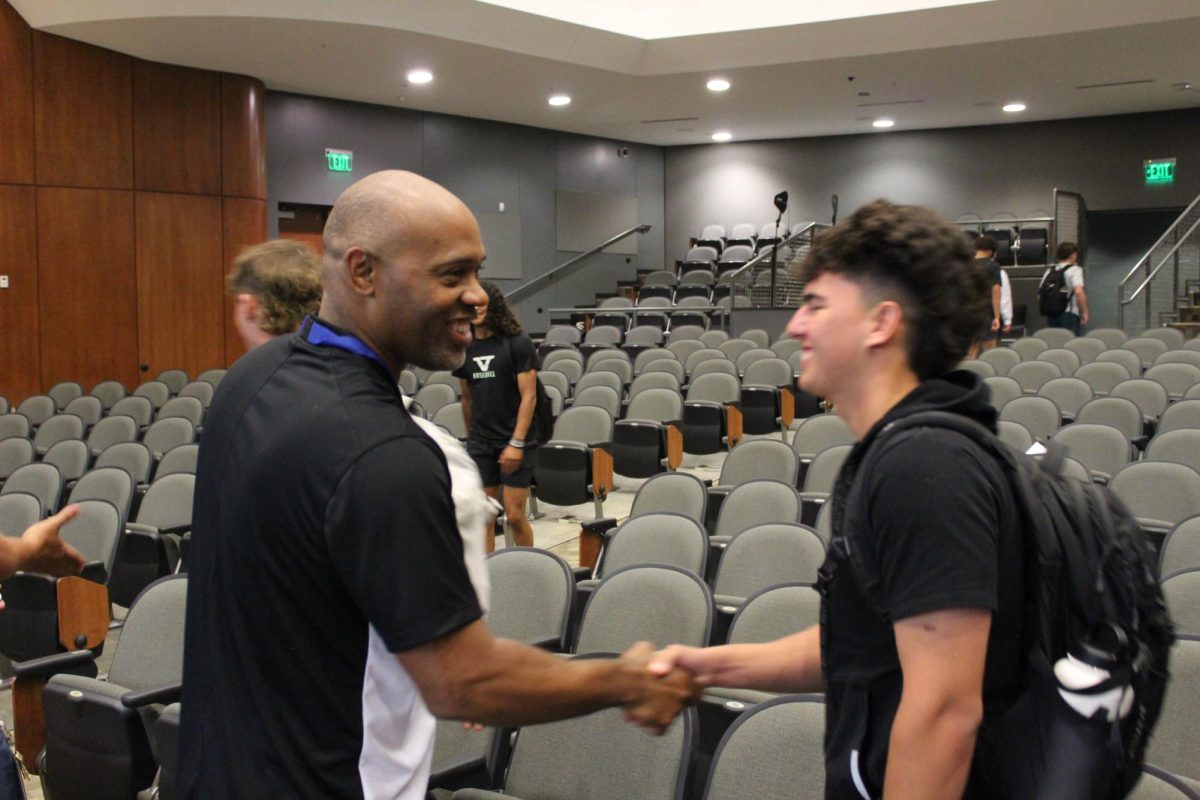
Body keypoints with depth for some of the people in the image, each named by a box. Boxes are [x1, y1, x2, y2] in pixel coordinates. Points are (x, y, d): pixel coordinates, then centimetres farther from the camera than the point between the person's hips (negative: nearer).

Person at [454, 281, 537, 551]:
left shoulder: (517, 343, -7)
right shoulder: (465, 347, 7)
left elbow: (528, 396, -11)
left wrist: (516, 443, -16)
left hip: (515, 441, -4)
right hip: (480, 444, 4)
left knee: (514, 515, -3)